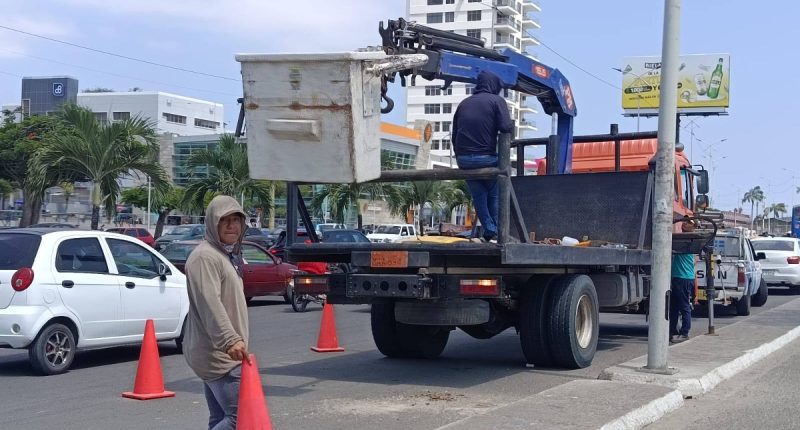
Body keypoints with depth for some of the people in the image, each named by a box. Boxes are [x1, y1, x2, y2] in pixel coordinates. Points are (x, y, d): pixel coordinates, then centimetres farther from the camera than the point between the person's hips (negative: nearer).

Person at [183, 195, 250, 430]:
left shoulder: (230, 255, 19)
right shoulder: (205, 256, -13)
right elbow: (209, 303, -26)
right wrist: (229, 340, -35)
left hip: (225, 352, 10)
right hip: (217, 353, -10)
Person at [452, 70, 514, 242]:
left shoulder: (464, 103, 15)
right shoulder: (496, 100, -1)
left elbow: (454, 134, 16)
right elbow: (506, 127, -15)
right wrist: (512, 125, 8)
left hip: (463, 158, 4)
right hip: (486, 157, -4)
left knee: (478, 195, 15)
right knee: (494, 194, 15)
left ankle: (489, 230, 10)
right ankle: (496, 230, 17)